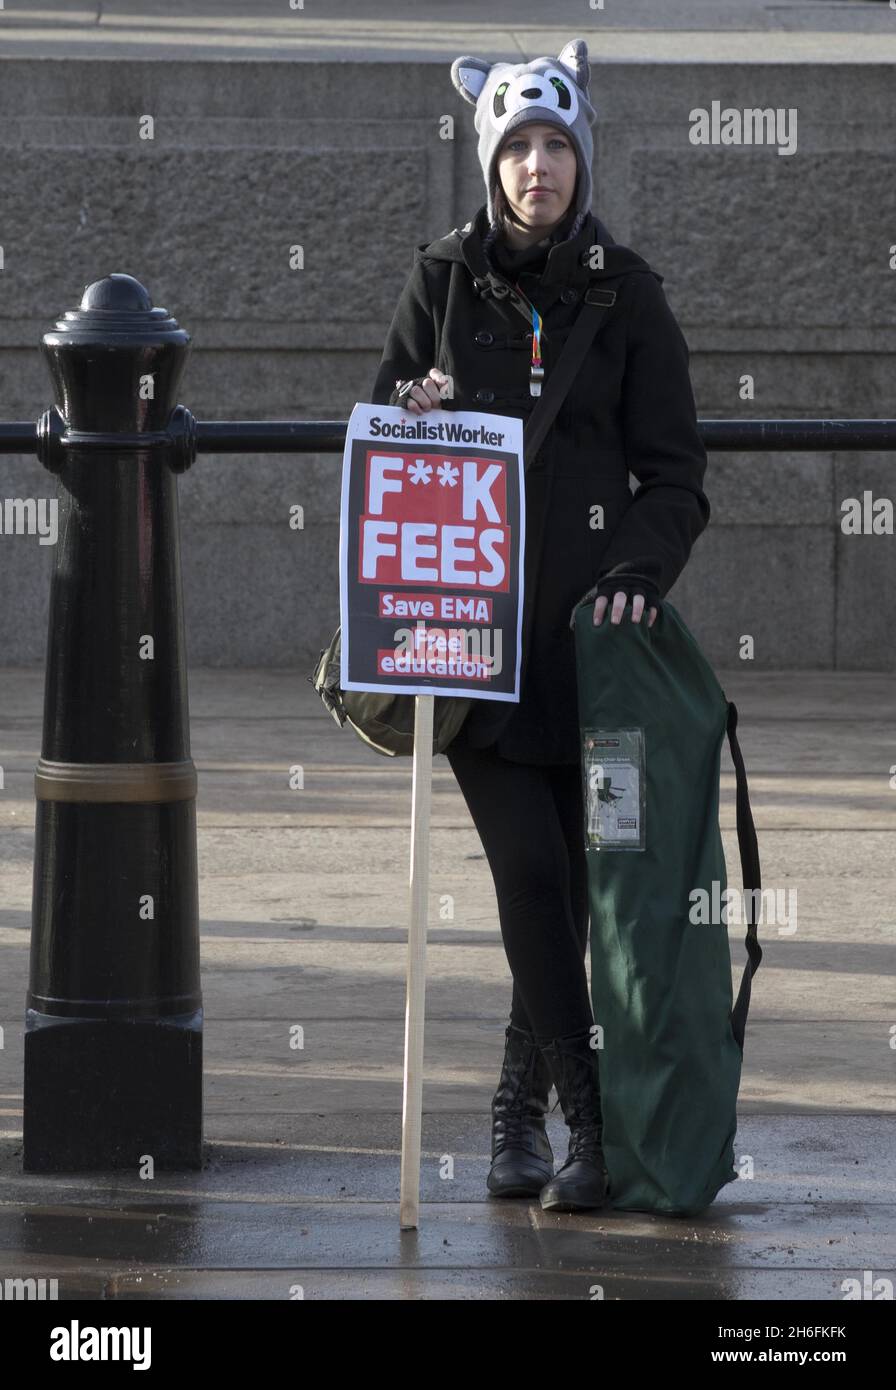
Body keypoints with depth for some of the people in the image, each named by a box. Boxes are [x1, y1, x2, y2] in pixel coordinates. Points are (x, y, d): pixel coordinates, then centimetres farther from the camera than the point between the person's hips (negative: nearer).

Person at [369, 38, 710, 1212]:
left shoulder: (625, 292, 5)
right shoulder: (442, 283, 5)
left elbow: (676, 469, 4)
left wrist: (642, 571, -12)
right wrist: (414, 417, -12)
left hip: (589, 624, 1)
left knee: (574, 882, 1)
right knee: (531, 875, -8)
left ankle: (521, 1107, 16)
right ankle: (589, 1119, -4)